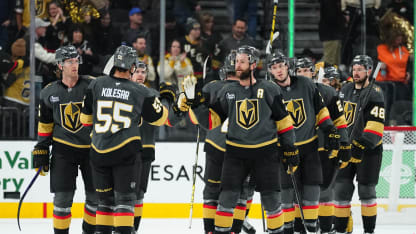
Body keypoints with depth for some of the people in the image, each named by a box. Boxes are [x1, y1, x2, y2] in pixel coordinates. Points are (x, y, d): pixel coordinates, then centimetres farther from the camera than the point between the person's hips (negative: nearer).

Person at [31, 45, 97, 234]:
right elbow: (45, 125, 10)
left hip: (91, 148, 0)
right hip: (63, 149, 0)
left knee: (96, 196, 5)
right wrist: (40, 151, 7)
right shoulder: (49, 93, 3)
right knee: (62, 197, -5)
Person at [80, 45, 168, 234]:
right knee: (124, 197, 0)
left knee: (105, 198, 15)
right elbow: (159, 118, 11)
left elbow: (86, 117, 12)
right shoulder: (141, 92, -2)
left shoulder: (96, 85, 2)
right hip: (126, 152, -3)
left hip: (99, 151, 3)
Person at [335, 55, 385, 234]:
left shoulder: (374, 93, -9)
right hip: (347, 148, 6)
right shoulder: (346, 90, 11)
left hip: (369, 149, -6)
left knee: (366, 191, -2)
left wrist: (362, 145, -24)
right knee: (342, 189, 2)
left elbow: (375, 125, -17)